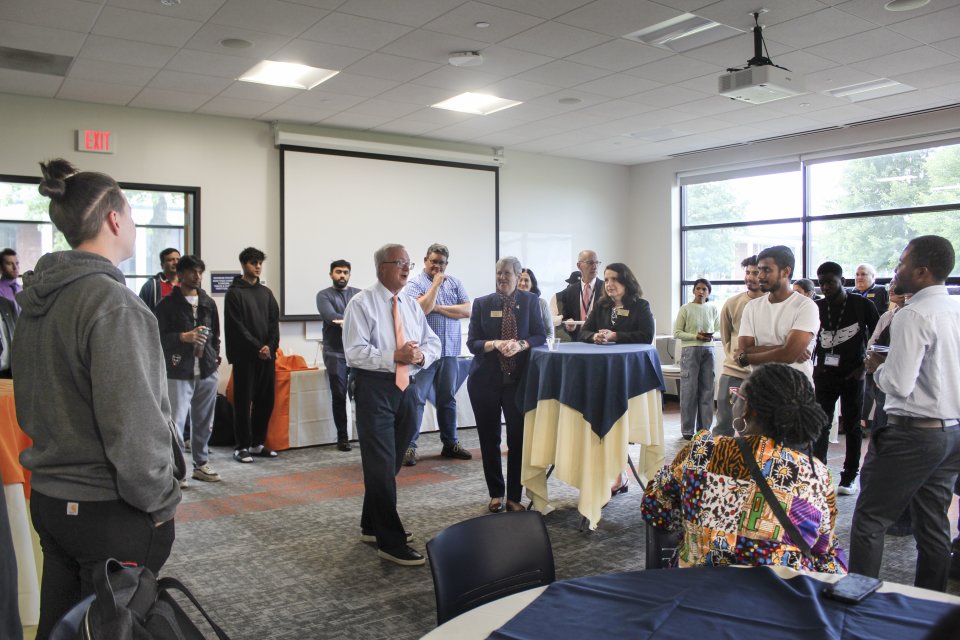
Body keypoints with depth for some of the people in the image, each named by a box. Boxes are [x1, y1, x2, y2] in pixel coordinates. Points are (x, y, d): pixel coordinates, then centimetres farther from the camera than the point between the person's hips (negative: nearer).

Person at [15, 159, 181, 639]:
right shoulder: (110, 301, -20)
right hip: (109, 511, -8)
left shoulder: (38, 297, 6)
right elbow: (132, 422, -23)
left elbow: (34, 401, 13)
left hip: (48, 496, 8)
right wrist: (159, 501, -10)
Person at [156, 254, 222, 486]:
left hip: (207, 371, 5)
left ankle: (201, 463, 24)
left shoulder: (208, 303, 13)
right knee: (176, 421, -8)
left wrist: (215, 356, 12)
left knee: (203, 421, 12)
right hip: (179, 371, -5)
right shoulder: (167, 304, -3)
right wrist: (183, 337, -19)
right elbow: (158, 336, -6)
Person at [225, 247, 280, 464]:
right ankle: (242, 446, 6)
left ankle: (257, 443, 17)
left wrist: (270, 346, -6)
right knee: (244, 402, -1)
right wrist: (257, 347, -14)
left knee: (265, 401, 7)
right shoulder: (234, 293, -1)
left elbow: (274, 322, 9)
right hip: (245, 356, -5)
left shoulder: (266, 292, 15)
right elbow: (237, 326, -9)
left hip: (267, 355, 5)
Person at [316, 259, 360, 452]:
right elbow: (331, 317, -14)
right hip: (335, 353, -2)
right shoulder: (324, 295, 4)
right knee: (339, 396, 1)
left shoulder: (359, 294, 12)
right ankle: (342, 436, 11)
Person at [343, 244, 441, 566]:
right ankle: (390, 542, 2)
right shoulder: (362, 303, -7)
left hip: (407, 388, 7)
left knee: (392, 463, 16)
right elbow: (354, 352, -14)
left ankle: (372, 526, 33)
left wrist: (421, 355, -12)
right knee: (381, 466, -6)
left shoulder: (412, 304, 12)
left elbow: (433, 342, 11)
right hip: (375, 389, -7)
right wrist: (394, 357, -24)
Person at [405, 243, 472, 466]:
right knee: (417, 399, -3)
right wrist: (436, 283, -11)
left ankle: (450, 443, 22)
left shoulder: (455, 283, 10)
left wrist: (438, 308, -8)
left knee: (447, 399, 13)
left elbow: (467, 310, -1)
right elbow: (422, 308, -19)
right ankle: (409, 446, 1)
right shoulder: (415, 283, -2)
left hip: (450, 350, 5)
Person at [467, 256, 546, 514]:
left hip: (519, 379, 0)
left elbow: (540, 336, 1)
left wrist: (520, 344, -19)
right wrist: (495, 344, -20)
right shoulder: (482, 304, 3)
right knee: (489, 439, 8)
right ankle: (495, 493, 23)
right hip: (485, 380, 1)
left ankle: (514, 497, 12)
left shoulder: (530, 301, 4)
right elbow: (472, 342, -1)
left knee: (518, 439, -1)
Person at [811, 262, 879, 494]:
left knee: (852, 426, 7)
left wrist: (864, 366, -5)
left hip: (852, 374, -2)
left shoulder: (862, 305, -4)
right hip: (824, 374, 2)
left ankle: (850, 475, 15)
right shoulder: (817, 308, 3)